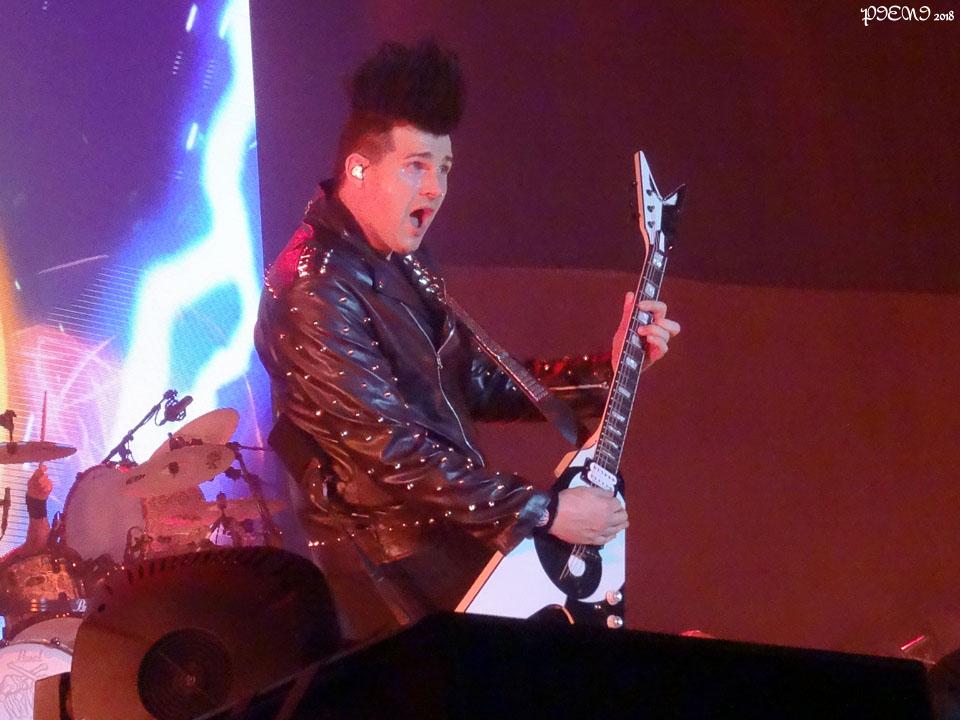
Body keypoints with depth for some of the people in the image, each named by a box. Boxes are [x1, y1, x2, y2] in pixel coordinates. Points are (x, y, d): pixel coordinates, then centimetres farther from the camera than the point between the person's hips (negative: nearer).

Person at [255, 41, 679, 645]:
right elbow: (393, 451, -25)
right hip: (396, 568, -9)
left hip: (456, 531, 9)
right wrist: (545, 511, -22)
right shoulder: (314, 290, -20)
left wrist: (606, 368, 3)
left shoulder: (401, 263, 11)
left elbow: (480, 383, 16)